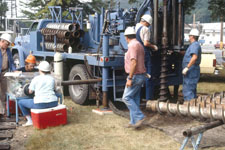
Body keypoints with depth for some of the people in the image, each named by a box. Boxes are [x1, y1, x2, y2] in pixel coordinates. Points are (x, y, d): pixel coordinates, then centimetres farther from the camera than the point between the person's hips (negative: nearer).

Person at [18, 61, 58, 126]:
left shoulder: (36, 79, -1)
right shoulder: (52, 79, 9)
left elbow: (30, 91, 8)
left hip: (40, 104, -4)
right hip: (53, 103, 4)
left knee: (20, 102, 17)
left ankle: (30, 121, 14)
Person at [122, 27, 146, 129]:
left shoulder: (133, 45, -15)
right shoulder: (139, 45, 16)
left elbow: (134, 63, -24)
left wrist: (130, 78, -22)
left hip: (135, 76, -10)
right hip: (140, 76, 10)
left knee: (126, 97, -6)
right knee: (135, 99, 11)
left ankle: (139, 117, -7)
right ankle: (134, 122, 14)